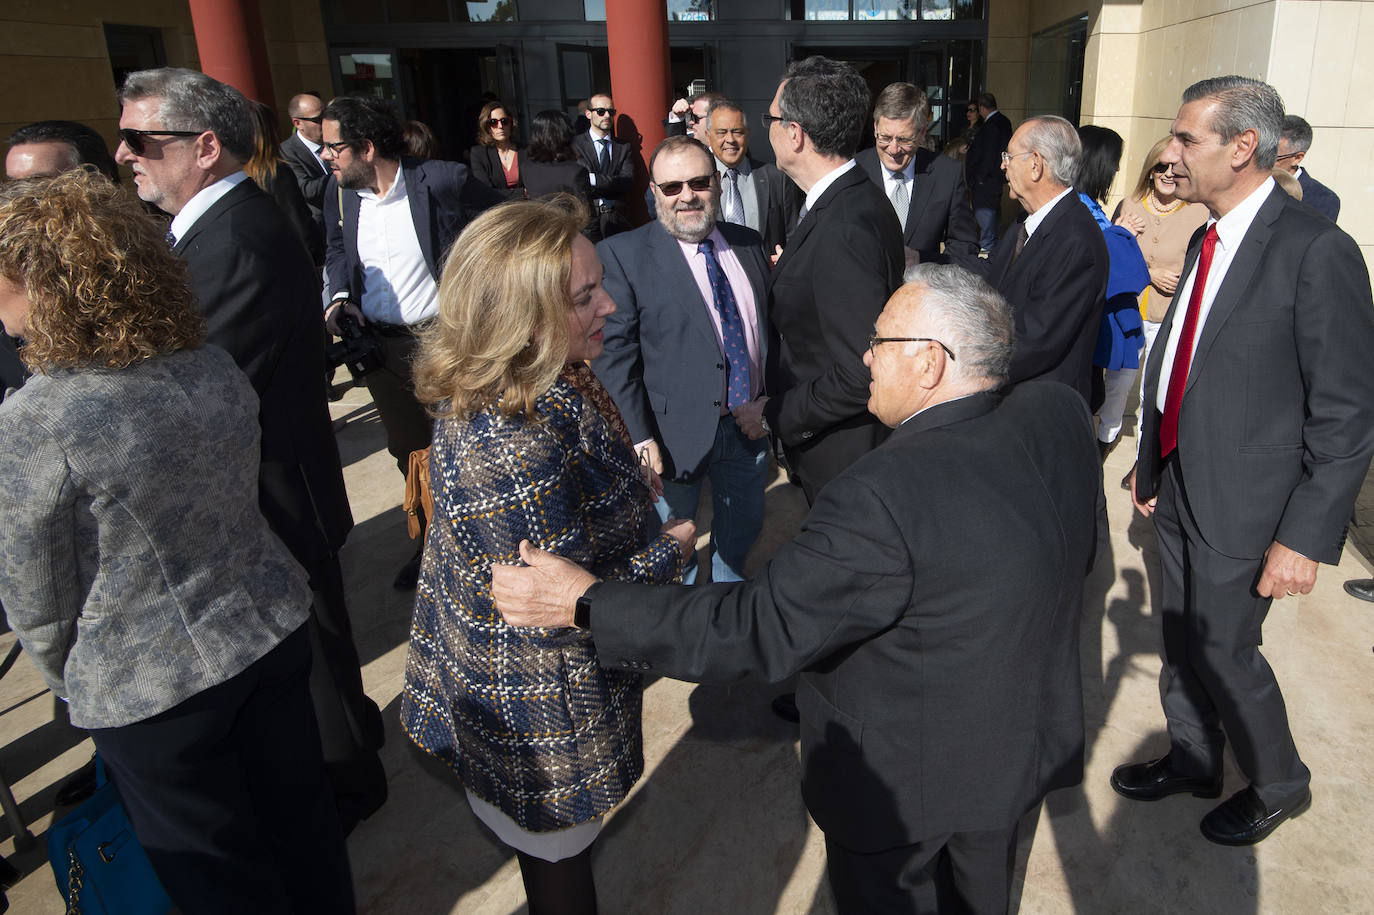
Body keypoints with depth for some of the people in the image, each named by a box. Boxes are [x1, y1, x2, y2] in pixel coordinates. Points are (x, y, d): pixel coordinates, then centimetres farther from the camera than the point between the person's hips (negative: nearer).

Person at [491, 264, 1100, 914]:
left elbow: (759, 628, -33)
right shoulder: (1059, 415, -13)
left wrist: (587, 605, -27)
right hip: (1021, 746, 7)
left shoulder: (888, 495, -37)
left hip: (902, 780, -6)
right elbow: (1080, 554, 4)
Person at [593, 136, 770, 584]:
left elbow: (768, 325, 11)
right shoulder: (623, 255, -12)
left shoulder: (748, 243, 5)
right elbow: (613, 354, -16)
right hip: (676, 434, -5)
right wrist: (638, 437, -20)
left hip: (750, 426, 6)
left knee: (742, 532, 24)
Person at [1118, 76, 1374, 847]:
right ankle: (1192, 760, 44)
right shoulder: (1208, 242, 6)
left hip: (1244, 503, -7)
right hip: (1180, 488, 7)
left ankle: (1280, 784, 36)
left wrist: (1306, 536, -18)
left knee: (1222, 650, 8)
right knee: (1181, 638, 20)